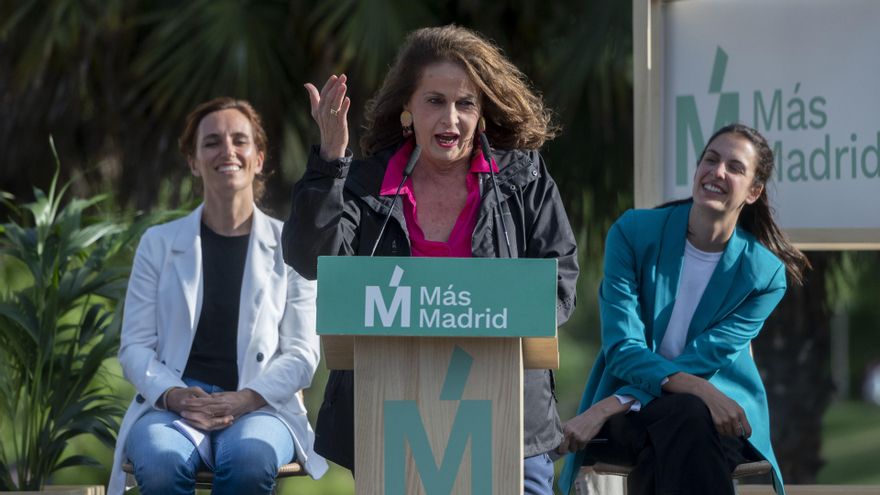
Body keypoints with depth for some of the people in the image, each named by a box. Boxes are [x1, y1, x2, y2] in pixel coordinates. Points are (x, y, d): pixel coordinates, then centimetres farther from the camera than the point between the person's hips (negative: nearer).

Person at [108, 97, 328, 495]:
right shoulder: (159, 243, 15)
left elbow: (302, 354, 6)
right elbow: (135, 346, 9)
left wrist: (245, 400, -13)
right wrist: (174, 395, -12)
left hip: (259, 407, 0)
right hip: (172, 405, 1)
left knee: (250, 459, -38)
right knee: (161, 461, -37)